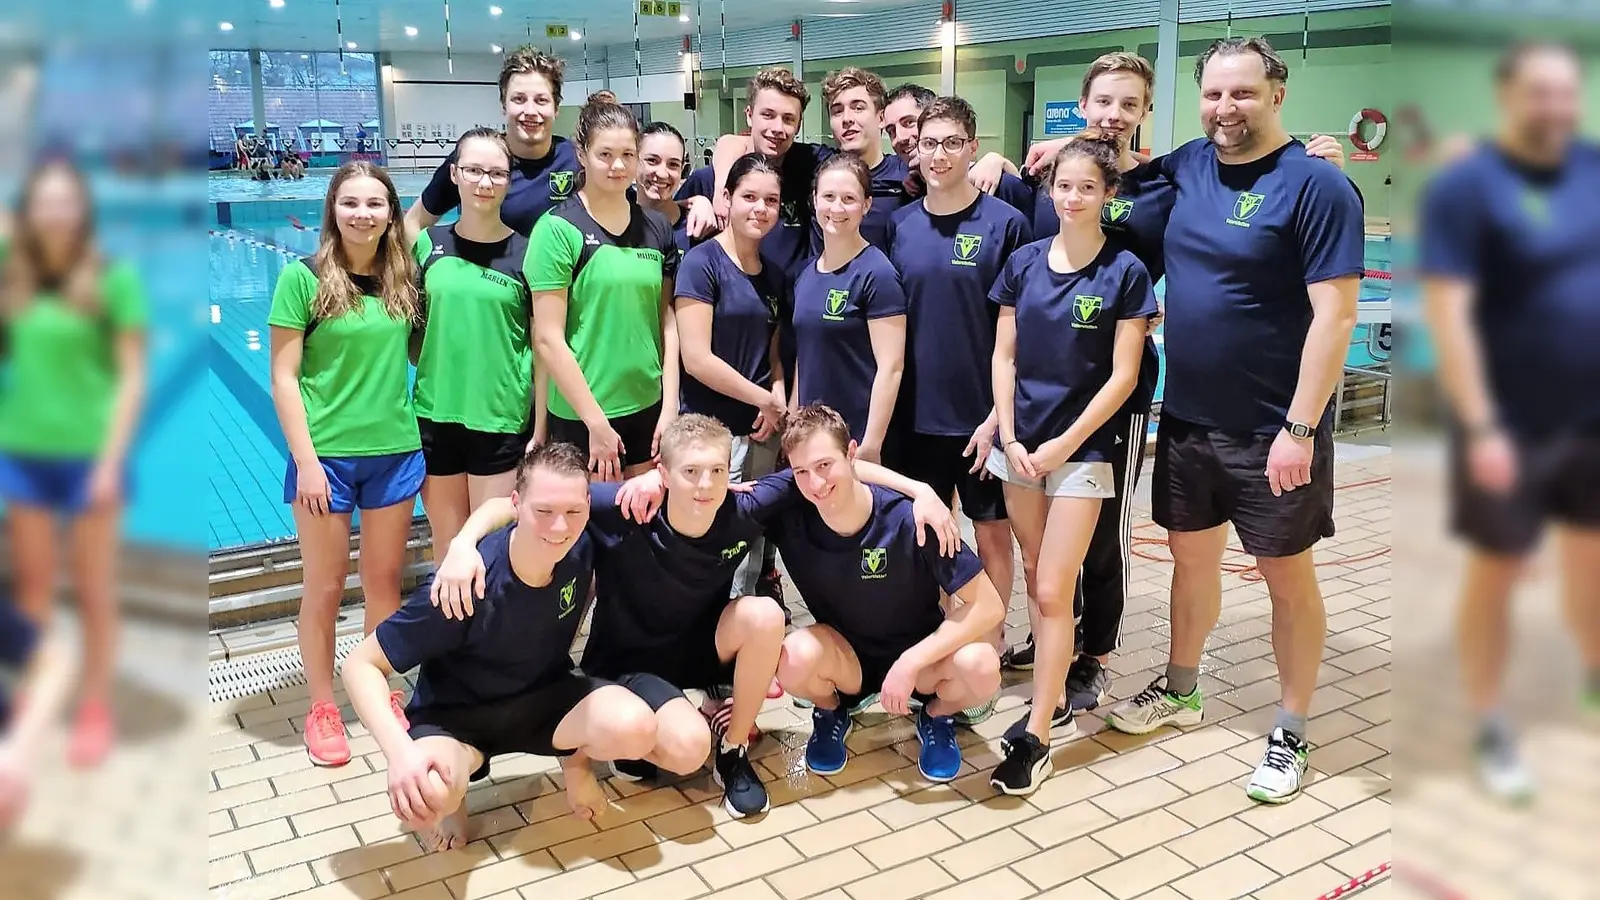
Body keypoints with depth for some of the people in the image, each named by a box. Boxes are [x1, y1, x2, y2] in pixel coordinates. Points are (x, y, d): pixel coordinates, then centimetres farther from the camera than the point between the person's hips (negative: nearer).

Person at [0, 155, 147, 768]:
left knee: (94, 591, 7)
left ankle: (95, 711, 21)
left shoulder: (114, 277, -8)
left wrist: (111, 461, -14)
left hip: (88, 453, -4)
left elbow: (131, 376, -9)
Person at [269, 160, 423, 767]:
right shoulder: (304, 277, -7)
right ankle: (322, 706, 24)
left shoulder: (404, 277, 4)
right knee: (325, 586, 7)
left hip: (395, 450, 4)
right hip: (325, 454, -3)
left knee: (385, 579, 13)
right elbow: (283, 378, -8)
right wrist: (305, 460, -13)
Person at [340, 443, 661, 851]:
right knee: (422, 799, -38)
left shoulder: (583, 547, -19)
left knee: (635, 728, -29)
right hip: (455, 715, -3)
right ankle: (449, 798, 2)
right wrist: (399, 751, -39)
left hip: (546, 696, 3)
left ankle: (575, 758, 8)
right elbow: (361, 664, -24)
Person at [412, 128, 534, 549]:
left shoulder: (526, 252, -4)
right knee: (449, 554, 13)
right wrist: (429, 368, -1)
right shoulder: (428, 243, 3)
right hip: (434, 417, 3)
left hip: (501, 422, -2)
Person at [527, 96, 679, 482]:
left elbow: (667, 323, 9)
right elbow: (548, 339, -11)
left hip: (648, 408, 4)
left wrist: (669, 407, 2)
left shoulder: (657, 228, 6)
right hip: (579, 415, -4)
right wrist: (596, 421, -12)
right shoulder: (558, 229, -8)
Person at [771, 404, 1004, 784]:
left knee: (980, 667, -32)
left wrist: (910, 662, -26)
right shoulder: (789, 519, -20)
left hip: (918, 653, -1)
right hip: (844, 659, 1)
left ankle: (936, 717, 5)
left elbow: (988, 605, -22)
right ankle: (831, 713, 5)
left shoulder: (909, 519, -26)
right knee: (795, 659, -32)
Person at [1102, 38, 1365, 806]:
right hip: (1186, 418, 6)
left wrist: (1300, 429, -21)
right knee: (1191, 557, 19)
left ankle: (1290, 735, 22)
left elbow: (1334, 316, -17)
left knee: (1288, 577, 7)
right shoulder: (1188, 166, 4)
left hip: (1273, 430, -6)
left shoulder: (1316, 185, -13)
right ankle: (1180, 692, 38)